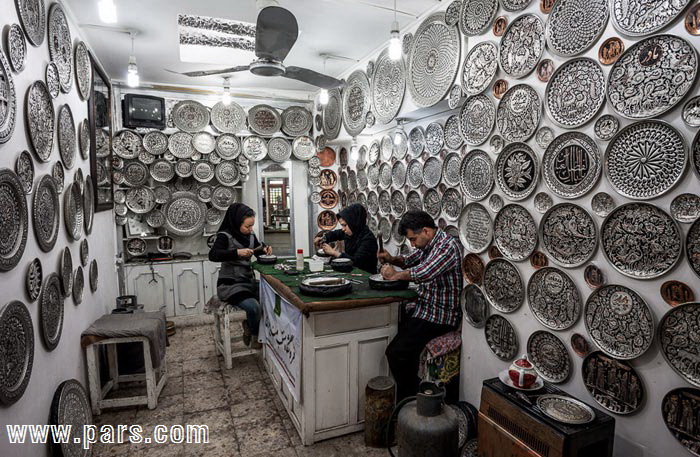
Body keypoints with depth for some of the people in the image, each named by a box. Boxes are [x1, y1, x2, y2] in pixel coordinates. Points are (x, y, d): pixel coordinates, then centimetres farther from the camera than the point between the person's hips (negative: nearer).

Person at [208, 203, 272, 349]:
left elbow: (258, 249, 24)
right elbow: (212, 255, -26)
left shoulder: (250, 235, 7)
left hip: (248, 281, 7)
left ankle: (249, 326, 11)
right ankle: (256, 335, 5)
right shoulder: (225, 236, -13)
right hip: (231, 284, -7)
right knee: (254, 307, -27)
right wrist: (237, 252, -35)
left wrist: (265, 249, 0)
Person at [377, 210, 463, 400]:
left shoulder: (447, 246, -19)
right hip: (425, 308, 10)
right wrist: (392, 259, 3)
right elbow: (410, 260, 25)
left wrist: (395, 275, -16)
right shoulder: (428, 244, 10)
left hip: (441, 315, -10)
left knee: (397, 352, -20)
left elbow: (423, 273, -32)